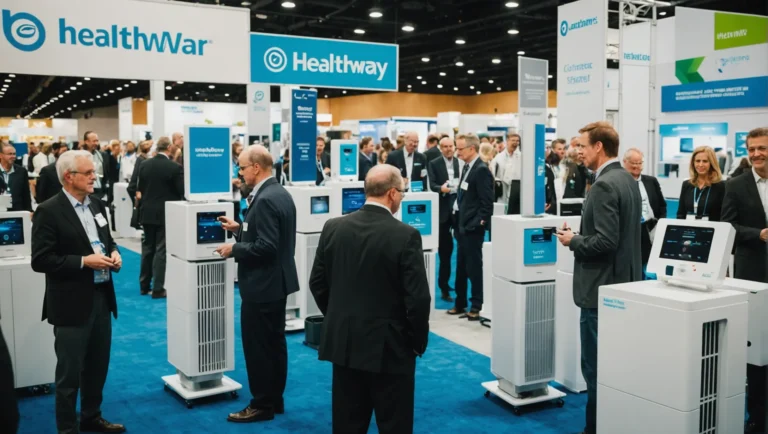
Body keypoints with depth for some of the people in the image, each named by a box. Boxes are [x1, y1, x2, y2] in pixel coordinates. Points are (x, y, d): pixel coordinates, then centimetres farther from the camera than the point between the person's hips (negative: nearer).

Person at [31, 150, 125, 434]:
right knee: (69, 372, 6)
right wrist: (84, 261, -22)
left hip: (101, 297, 7)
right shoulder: (49, 211, -13)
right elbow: (40, 260, -17)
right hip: (72, 303, -7)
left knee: (98, 366, 19)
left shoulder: (97, 205, 8)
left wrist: (113, 252, -3)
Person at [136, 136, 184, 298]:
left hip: (147, 213, 5)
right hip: (165, 214, -5)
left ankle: (144, 285, 21)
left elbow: (140, 188, 9)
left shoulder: (144, 165, 1)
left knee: (147, 249, 14)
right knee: (161, 250, -1)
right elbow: (182, 191, -11)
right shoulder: (174, 167, -15)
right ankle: (158, 289, 1)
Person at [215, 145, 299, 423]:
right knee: (274, 343, 16)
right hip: (276, 281, 10)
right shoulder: (279, 192, 9)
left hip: (262, 285, -10)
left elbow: (265, 247, -26)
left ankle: (262, 405, 12)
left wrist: (234, 249, -14)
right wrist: (239, 229, 11)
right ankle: (275, 399, 27)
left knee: (258, 347, 1)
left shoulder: (265, 199, -22)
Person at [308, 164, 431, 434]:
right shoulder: (406, 235, -16)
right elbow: (418, 297, -17)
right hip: (389, 346, -5)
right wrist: (418, 342, -2)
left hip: (343, 342, 5)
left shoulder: (333, 228, -2)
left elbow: (317, 283, 6)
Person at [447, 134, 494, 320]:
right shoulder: (466, 167, 12)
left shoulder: (482, 170, -15)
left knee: (474, 267, -1)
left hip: (472, 227, -9)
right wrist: (457, 222, 13)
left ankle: (477, 306, 10)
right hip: (462, 226, 9)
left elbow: (487, 202, -18)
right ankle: (460, 303, 26)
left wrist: (478, 223, -19)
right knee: (461, 267, 16)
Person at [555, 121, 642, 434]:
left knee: (596, 364, 0)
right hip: (623, 282, 10)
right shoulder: (627, 180, 11)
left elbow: (605, 241, -26)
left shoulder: (604, 185, -20)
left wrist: (573, 241, -11)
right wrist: (581, 235, 14)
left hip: (602, 286, -10)